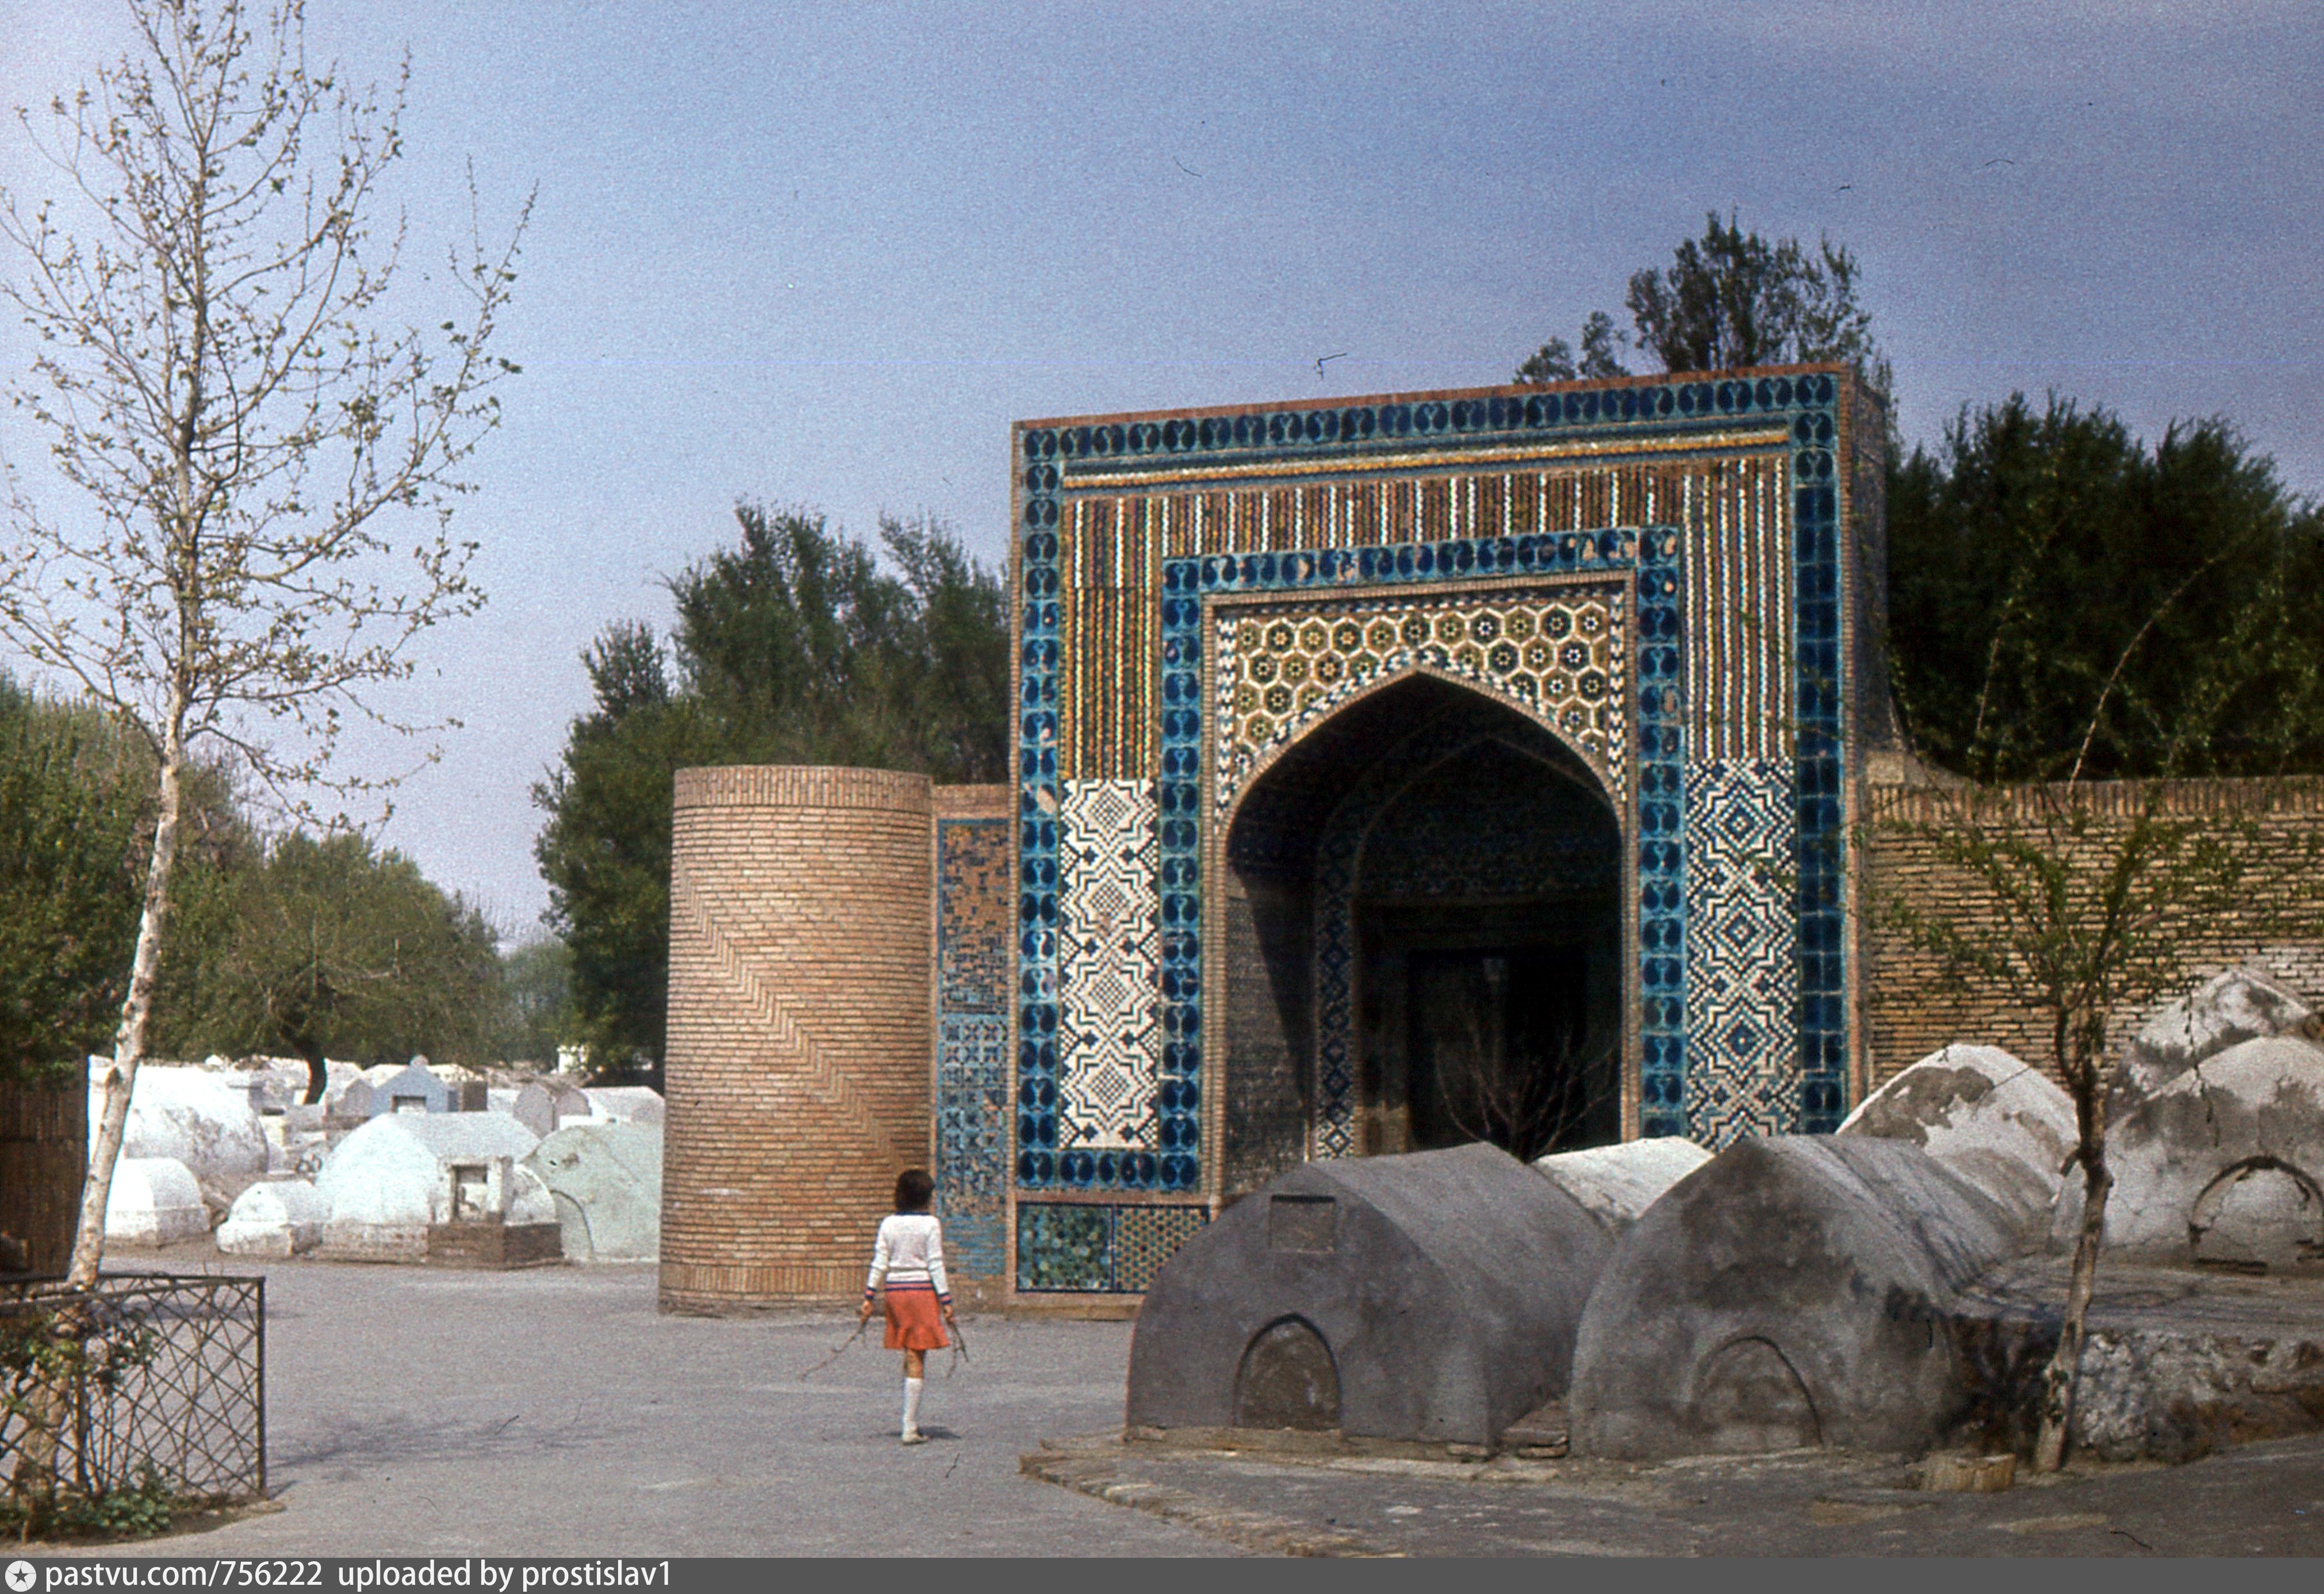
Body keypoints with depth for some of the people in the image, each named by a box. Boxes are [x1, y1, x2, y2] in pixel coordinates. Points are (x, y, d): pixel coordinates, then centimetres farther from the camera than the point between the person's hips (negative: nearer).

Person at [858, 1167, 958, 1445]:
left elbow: (879, 1263, 3)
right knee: (917, 1360, -1)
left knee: (911, 1357, 15)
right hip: (922, 1290, -4)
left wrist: (869, 1298, 8)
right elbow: (936, 1266, -9)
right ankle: (910, 1428, -2)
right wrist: (946, 1302, -5)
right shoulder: (930, 1225, -8)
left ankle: (913, 1421, 17)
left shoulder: (888, 1224, 4)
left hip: (894, 1290, 4)